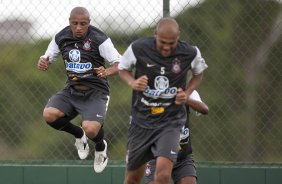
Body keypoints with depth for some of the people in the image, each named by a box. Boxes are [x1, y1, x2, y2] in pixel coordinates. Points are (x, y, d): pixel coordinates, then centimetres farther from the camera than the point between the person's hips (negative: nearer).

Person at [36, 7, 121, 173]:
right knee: (49, 114, -23)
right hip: (71, 90, 5)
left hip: (95, 92, -4)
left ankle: (101, 147, 13)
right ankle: (79, 134, 10)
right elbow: (47, 58, 12)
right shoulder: (61, 38, 0)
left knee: (90, 129, -29)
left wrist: (107, 72, -37)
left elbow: (120, 64, -14)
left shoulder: (99, 39, -14)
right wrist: (43, 63, -14)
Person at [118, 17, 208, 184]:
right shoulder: (138, 48, -11)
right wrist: (132, 82, -15)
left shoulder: (190, 54, -10)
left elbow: (198, 74, 11)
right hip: (142, 119, 2)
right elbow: (123, 69, 7)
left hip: (170, 122, -2)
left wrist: (187, 93, -7)